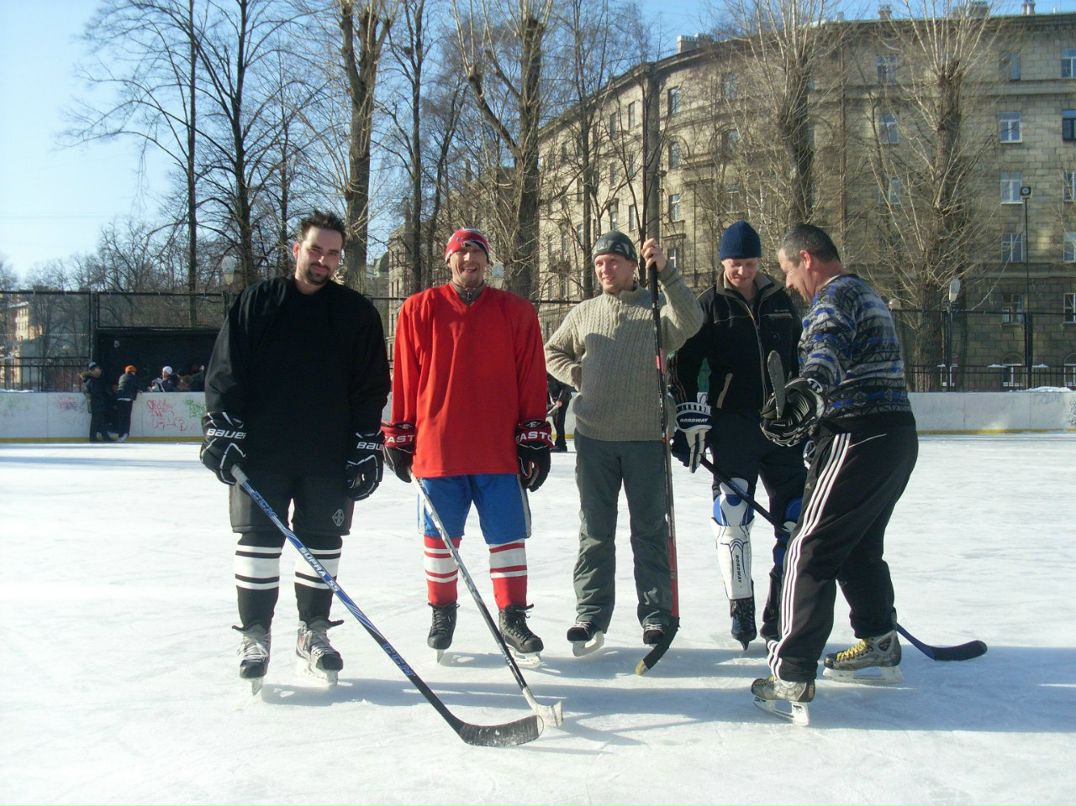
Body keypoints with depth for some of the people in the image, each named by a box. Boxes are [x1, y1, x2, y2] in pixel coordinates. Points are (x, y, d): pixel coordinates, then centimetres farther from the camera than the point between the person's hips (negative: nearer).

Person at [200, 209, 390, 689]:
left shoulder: (357, 313, 6)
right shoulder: (257, 303, 4)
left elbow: (372, 387, 5)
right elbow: (225, 373, 2)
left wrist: (367, 448, 0)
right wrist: (220, 430, -6)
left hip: (329, 455, 1)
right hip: (260, 451, -1)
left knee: (323, 543, 7)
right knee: (258, 542, 1)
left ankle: (314, 632, 22)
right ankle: (255, 635, 13)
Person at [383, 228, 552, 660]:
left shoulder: (516, 312, 5)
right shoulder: (419, 309, 4)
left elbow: (531, 379, 3)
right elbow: (404, 377, 5)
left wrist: (534, 437, -1)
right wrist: (398, 437, 4)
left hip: (500, 448, 0)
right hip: (437, 446, 0)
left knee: (507, 535, 3)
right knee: (439, 535, 10)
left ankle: (513, 617, 14)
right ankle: (442, 612, 26)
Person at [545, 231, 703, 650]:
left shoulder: (656, 307, 1)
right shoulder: (583, 313, 11)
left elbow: (691, 321, -20)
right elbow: (552, 352, 22)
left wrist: (665, 270, -27)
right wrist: (578, 376, 4)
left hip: (646, 438, -3)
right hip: (594, 438, 3)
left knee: (650, 529, 5)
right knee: (595, 531, 9)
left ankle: (656, 612, 14)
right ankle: (591, 611, 17)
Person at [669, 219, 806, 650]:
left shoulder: (780, 302, 12)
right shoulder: (710, 305, 1)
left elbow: (801, 360, 20)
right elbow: (685, 364, -3)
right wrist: (689, 418, -12)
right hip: (731, 425, -3)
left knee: (797, 515, 2)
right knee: (732, 516, -4)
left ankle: (781, 611, 12)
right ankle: (741, 607, 9)